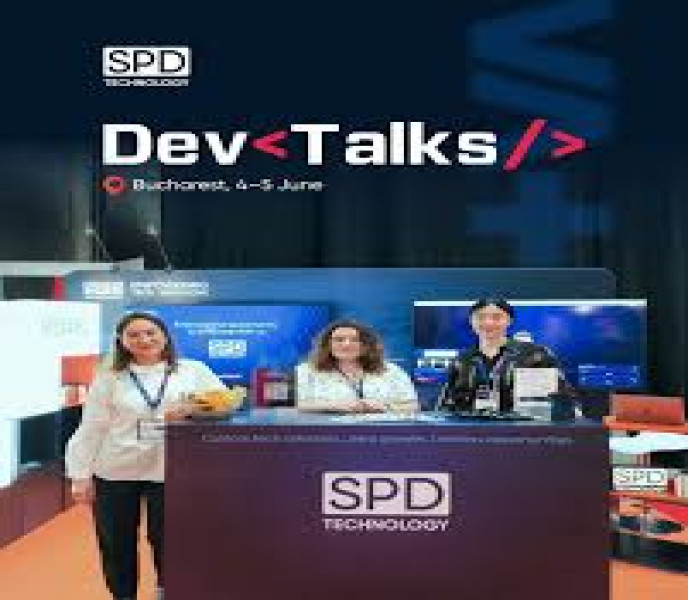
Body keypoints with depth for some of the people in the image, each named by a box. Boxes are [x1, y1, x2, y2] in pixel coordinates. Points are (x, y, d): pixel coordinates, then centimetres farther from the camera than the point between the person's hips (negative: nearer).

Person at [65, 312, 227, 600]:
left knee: (166, 540, 6)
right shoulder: (109, 377, 2)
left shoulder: (193, 370, 1)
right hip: (114, 474, 1)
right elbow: (91, 429, 3)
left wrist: (192, 409, -18)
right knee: (116, 545, 12)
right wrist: (80, 475, 1)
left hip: (168, 472, -1)